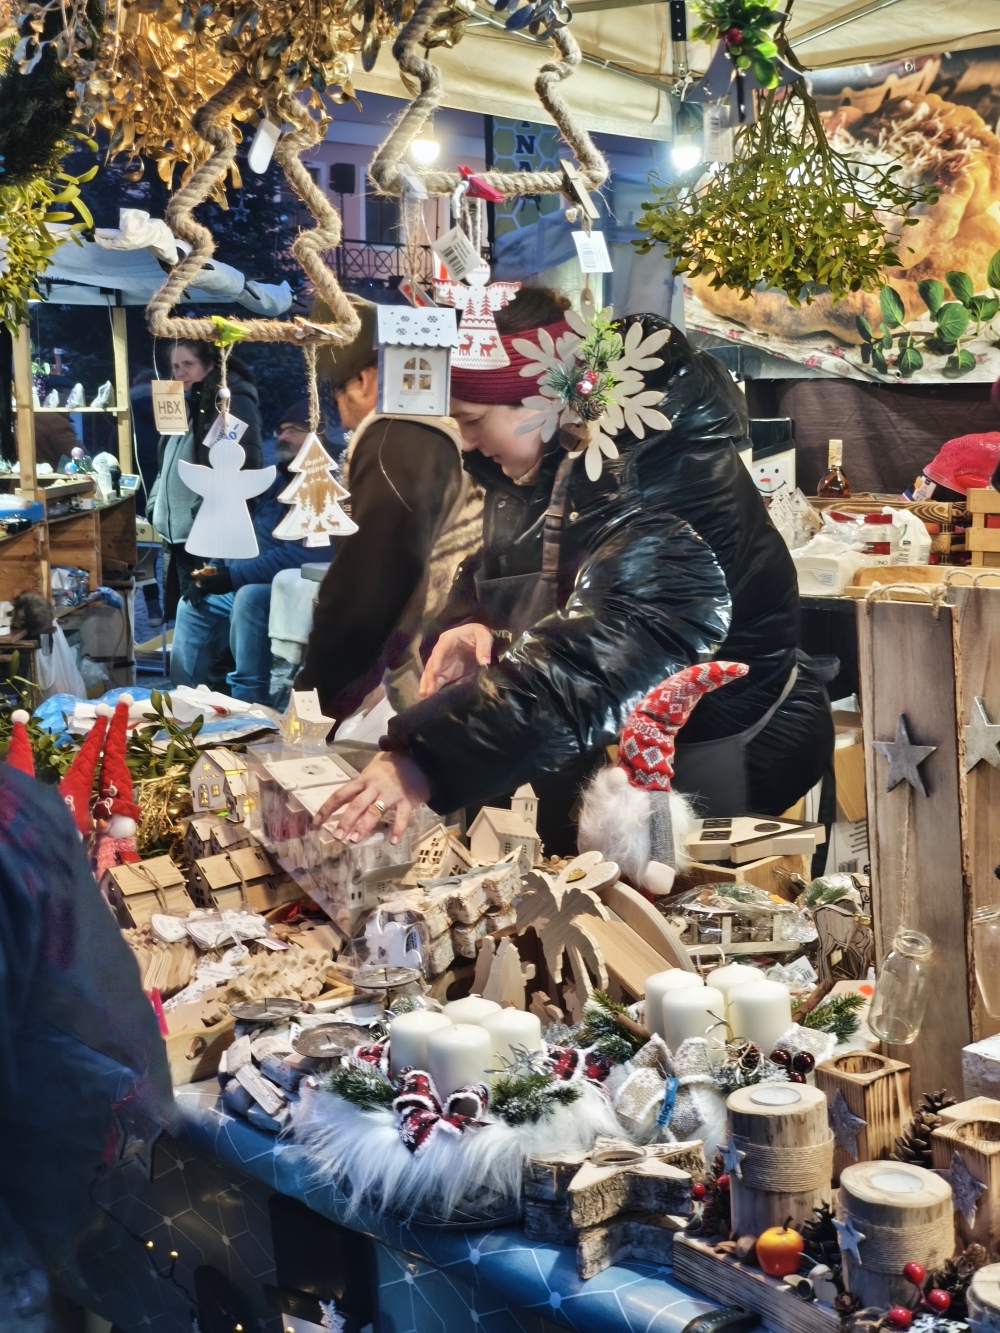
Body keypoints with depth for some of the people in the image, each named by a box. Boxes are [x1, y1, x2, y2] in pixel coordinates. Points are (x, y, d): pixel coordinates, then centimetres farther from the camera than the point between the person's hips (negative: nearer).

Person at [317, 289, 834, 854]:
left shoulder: (668, 500, -31)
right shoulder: (558, 462, -1)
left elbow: (587, 671, -41)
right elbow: (500, 573, 11)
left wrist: (425, 763, -48)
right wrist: (475, 624, -14)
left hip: (721, 758, -8)